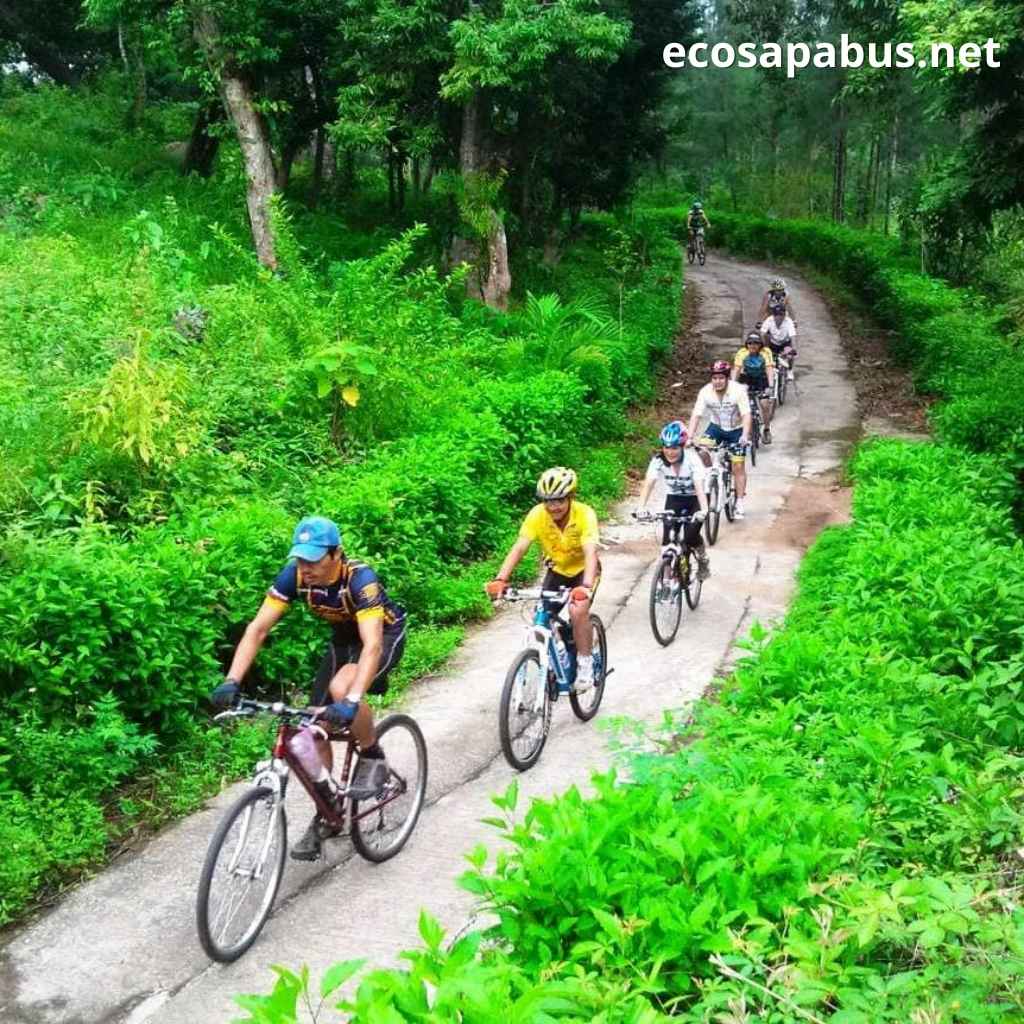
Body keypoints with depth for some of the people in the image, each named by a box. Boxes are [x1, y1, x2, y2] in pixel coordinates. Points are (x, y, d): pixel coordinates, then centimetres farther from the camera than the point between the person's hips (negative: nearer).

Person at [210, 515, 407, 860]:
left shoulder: (359, 578, -36)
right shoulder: (294, 575, -22)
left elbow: (372, 644, -45)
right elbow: (258, 628, -22)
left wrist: (352, 701, -57)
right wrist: (232, 681, -34)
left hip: (385, 634, -5)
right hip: (343, 637, 6)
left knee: (341, 689, -33)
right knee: (317, 725, -2)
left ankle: (372, 758, -6)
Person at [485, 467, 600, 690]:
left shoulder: (584, 514, -31)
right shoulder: (537, 515, -25)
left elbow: (590, 552, -42)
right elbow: (519, 547, -32)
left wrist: (586, 586, -58)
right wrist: (500, 579, -46)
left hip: (583, 569, -3)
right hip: (557, 570, 3)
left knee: (578, 611, -27)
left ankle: (585, 663, -7)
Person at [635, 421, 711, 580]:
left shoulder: (692, 459, -28)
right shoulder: (658, 460, -21)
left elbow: (699, 486, -38)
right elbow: (648, 484, -31)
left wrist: (704, 509, -55)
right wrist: (640, 507, -47)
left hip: (695, 498, -3)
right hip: (674, 498, 3)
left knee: (691, 536, -19)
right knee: (669, 535, -16)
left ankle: (703, 561, 11)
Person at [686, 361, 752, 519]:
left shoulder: (738, 390, -26)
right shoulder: (705, 392, -20)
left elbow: (746, 415, -30)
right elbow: (696, 415, -23)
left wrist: (745, 435, -45)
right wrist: (689, 436, -36)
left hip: (736, 430, -2)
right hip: (716, 427, 2)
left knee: (738, 466, -5)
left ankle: (739, 503, 5)